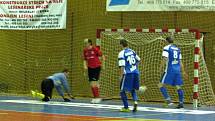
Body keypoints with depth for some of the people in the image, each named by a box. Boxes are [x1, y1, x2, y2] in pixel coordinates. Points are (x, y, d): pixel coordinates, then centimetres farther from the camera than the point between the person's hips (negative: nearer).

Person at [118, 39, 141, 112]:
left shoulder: (121, 53, -6)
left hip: (127, 73, -6)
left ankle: (126, 107, 6)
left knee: (122, 91, 7)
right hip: (135, 73, 6)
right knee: (133, 89, 21)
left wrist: (121, 76, -6)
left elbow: (122, 66, -12)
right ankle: (135, 102, -4)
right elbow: (138, 60, 25)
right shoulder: (132, 51, 11)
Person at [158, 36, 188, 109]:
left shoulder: (166, 48, -2)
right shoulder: (177, 49, 17)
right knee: (178, 87, 10)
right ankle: (181, 103, 6)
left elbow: (165, 58, -14)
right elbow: (180, 61, 19)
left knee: (161, 85, -2)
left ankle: (168, 100, -15)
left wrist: (161, 67, -3)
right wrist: (183, 72, 23)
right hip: (177, 70, 6)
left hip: (170, 70, -6)